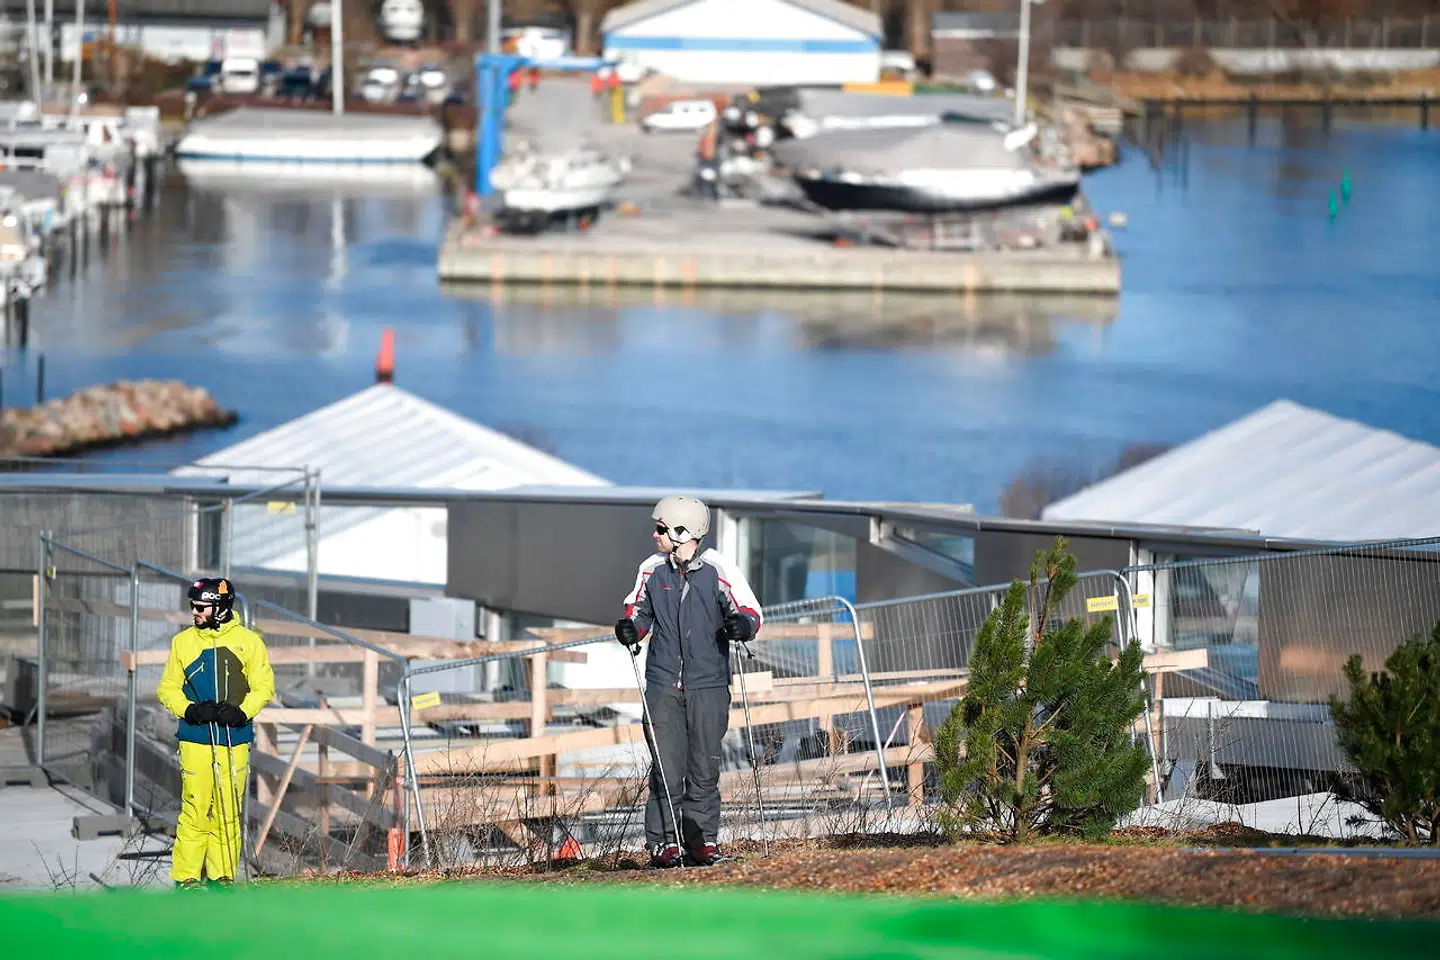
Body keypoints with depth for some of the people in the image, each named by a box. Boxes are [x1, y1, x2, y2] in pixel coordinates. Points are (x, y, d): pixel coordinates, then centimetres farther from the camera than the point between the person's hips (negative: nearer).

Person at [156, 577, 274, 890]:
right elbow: (168, 689, 11)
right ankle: (186, 877, -1)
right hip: (196, 739, 0)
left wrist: (241, 712, -11)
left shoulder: (248, 641, 4)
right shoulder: (183, 642, 7)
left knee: (228, 811, 3)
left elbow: (263, 686, 7)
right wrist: (190, 710, -8)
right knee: (195, 809, -6)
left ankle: (222, 874, 12)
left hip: (235, 738, 0)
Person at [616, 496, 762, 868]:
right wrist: (630, 626, -1)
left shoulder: (717, 570, -3)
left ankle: (702, 838, 12)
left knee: (704, 767, 3)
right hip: (663, 683, 2)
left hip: (708, 685, -2)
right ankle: (664, 841, 0)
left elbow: (750, 611, 0)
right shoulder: (652, 571, 7)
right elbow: (640, 609, 21)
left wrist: (742, 624, -23)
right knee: (666, 766, -5)